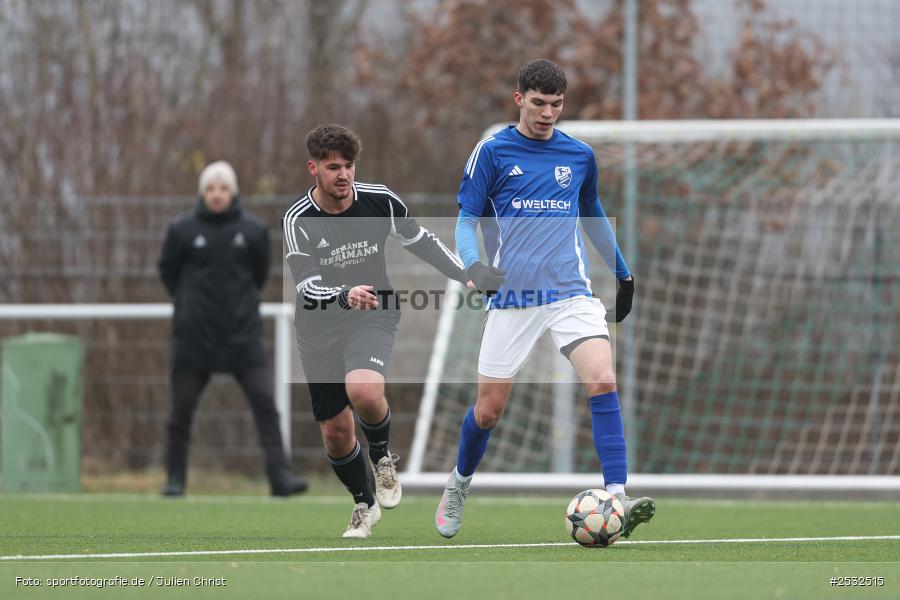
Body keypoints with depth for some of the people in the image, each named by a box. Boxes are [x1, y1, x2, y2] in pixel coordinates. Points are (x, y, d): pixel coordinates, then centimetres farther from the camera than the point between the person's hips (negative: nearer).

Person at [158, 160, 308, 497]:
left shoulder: (253, 230, 0)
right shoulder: (182, 230, -2)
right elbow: (168, 272, 10)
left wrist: (243, 299, 9)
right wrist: (190, 299, 7)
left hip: (242, 333, 0)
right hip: (194, 336, 0)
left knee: (264, 401, -9)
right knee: (182, 408, 3)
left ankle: (279, 475, -10)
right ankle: (175, 478, 16)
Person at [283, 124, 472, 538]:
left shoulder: (380, 201, -9)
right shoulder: (298, 221, -16)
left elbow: (420, 241, 8)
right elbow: (307, 287, -26)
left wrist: (466, 277, 7)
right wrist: (345, 297, -46)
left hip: (373, 317, -1)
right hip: (320, 329, 1)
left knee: (363, 392, -31)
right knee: (336, 433, 4)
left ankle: (382, 455, 2)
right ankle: (364, 504, 32)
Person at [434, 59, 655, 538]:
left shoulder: (579, 156, 8)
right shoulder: (492, 152, -1)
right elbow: (467, 220, 2)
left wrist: (623, 273, 31)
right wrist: (473, 265, -18)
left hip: (570, 292, 1)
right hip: (511, 297, -1)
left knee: (602, 379, -22)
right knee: (489, 408, 5)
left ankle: (618, 499, -26)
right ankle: (458, 486, 35)